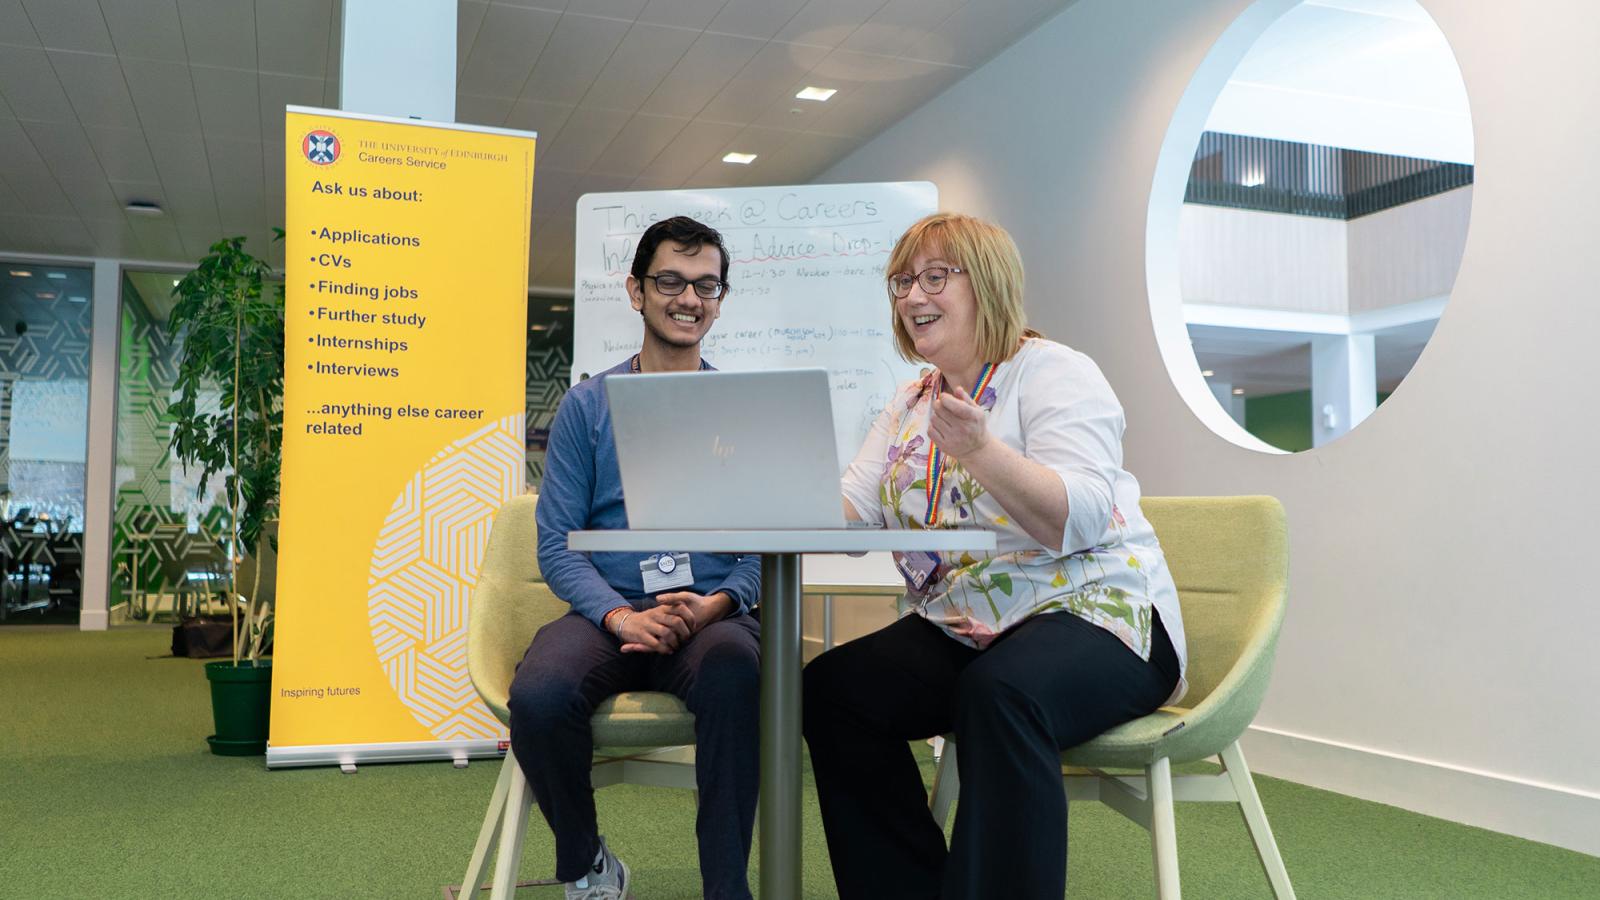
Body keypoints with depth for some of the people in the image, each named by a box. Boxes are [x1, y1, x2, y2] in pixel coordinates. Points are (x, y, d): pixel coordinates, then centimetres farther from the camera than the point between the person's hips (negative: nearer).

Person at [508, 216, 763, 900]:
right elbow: (557, 545, 4)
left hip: (713, 616, 0)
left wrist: (715, 603, -16)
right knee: (539, 696, -31)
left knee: (734, 672, -37)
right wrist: (621, 616, -15)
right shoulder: (587, 405, 11)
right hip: (608, 612, 1)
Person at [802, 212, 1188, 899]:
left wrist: (980, 450, -34)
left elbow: (1080, 521, -20)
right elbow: (851, 515, 3)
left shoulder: (1053, 373, -5)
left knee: (998, 692, -36)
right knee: (832, 685, -14)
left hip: (1092, 613, -6)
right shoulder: (910, 405, 16)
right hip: (960, 630, 7)